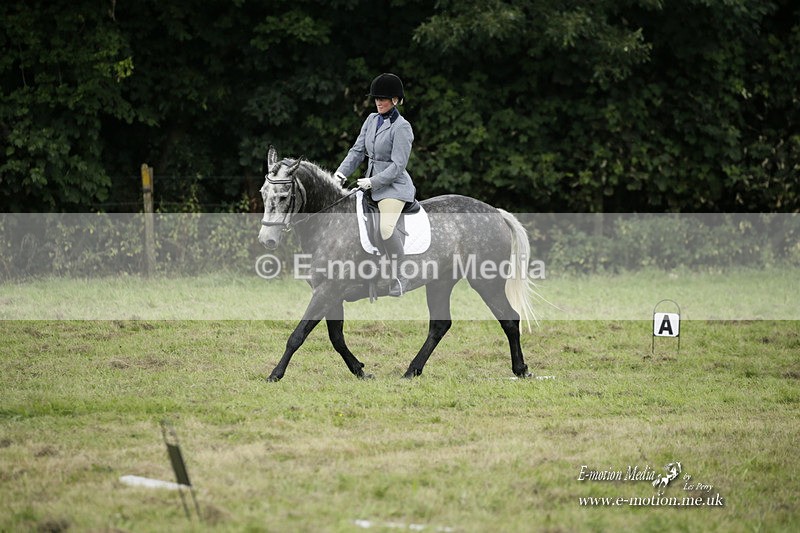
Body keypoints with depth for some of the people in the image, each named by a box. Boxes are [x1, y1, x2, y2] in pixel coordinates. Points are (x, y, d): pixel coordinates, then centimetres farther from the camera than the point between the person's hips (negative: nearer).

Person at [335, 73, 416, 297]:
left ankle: (400, 278, -16)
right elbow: (358, 150, 12)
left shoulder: (401, 127, -13)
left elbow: (398, 166, -16)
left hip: (393, 186, -9)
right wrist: (342, 172, -2)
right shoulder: (372, 120, 9)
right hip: (372, 182, 9)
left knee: (386, 227, -28)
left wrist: (373, 182, -19)